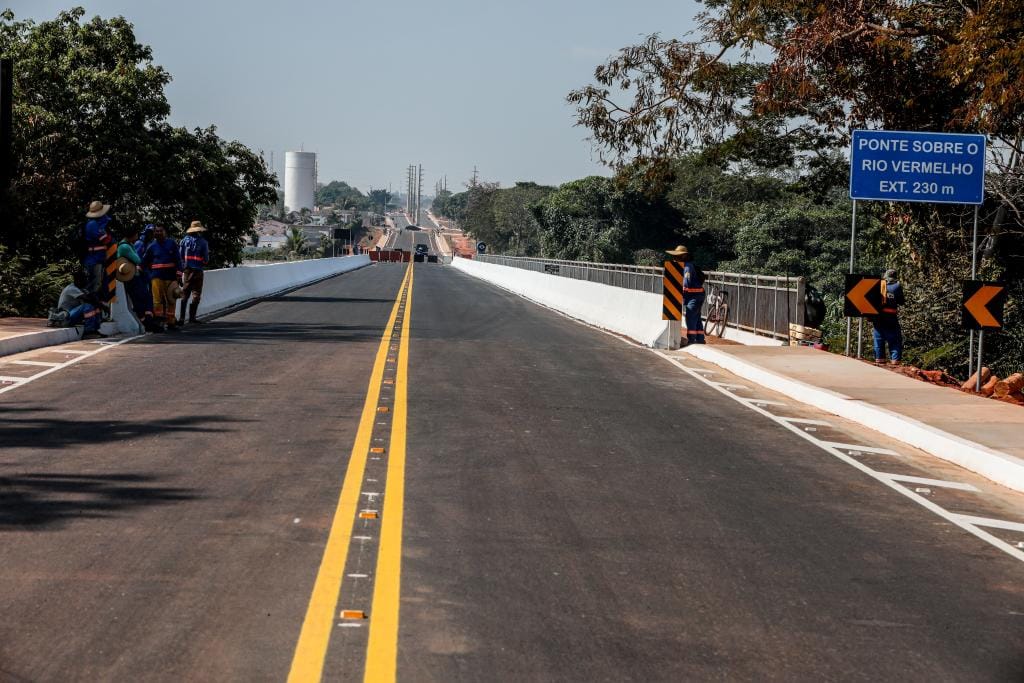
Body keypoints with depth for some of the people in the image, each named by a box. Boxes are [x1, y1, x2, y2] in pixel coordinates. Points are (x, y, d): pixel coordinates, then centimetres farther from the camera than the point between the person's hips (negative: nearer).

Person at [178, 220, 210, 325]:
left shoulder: (185, 240, 3)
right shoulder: (202, 242, -6)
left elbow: (180, 256, 3)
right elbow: (206, 258, -4)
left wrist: (183, 266, 13)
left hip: (187, 270, 3)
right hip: (198, 270, -3)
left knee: (185, 294, 9)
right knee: (196, 294, 3)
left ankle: (182, 317, 3)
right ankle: (192, 317, -2)